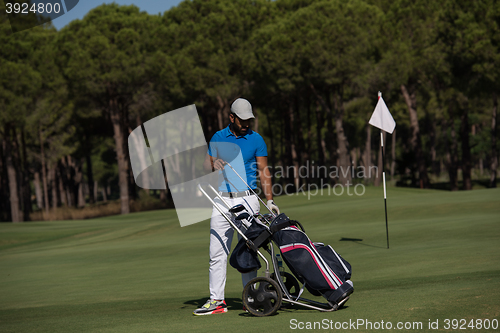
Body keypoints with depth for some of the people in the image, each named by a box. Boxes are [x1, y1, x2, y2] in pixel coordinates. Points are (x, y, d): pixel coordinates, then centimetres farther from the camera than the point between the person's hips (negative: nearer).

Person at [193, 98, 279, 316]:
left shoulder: (256, 140, 4)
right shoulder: (218, 138, 10)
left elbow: (263, 172, 3)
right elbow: (205, 165, 11)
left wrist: (269, 200, -6)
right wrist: (213, 165, -14)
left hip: (247, 201, -2)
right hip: (222, 201, 2)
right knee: (217, 251, -2)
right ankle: (216, 300, 0)